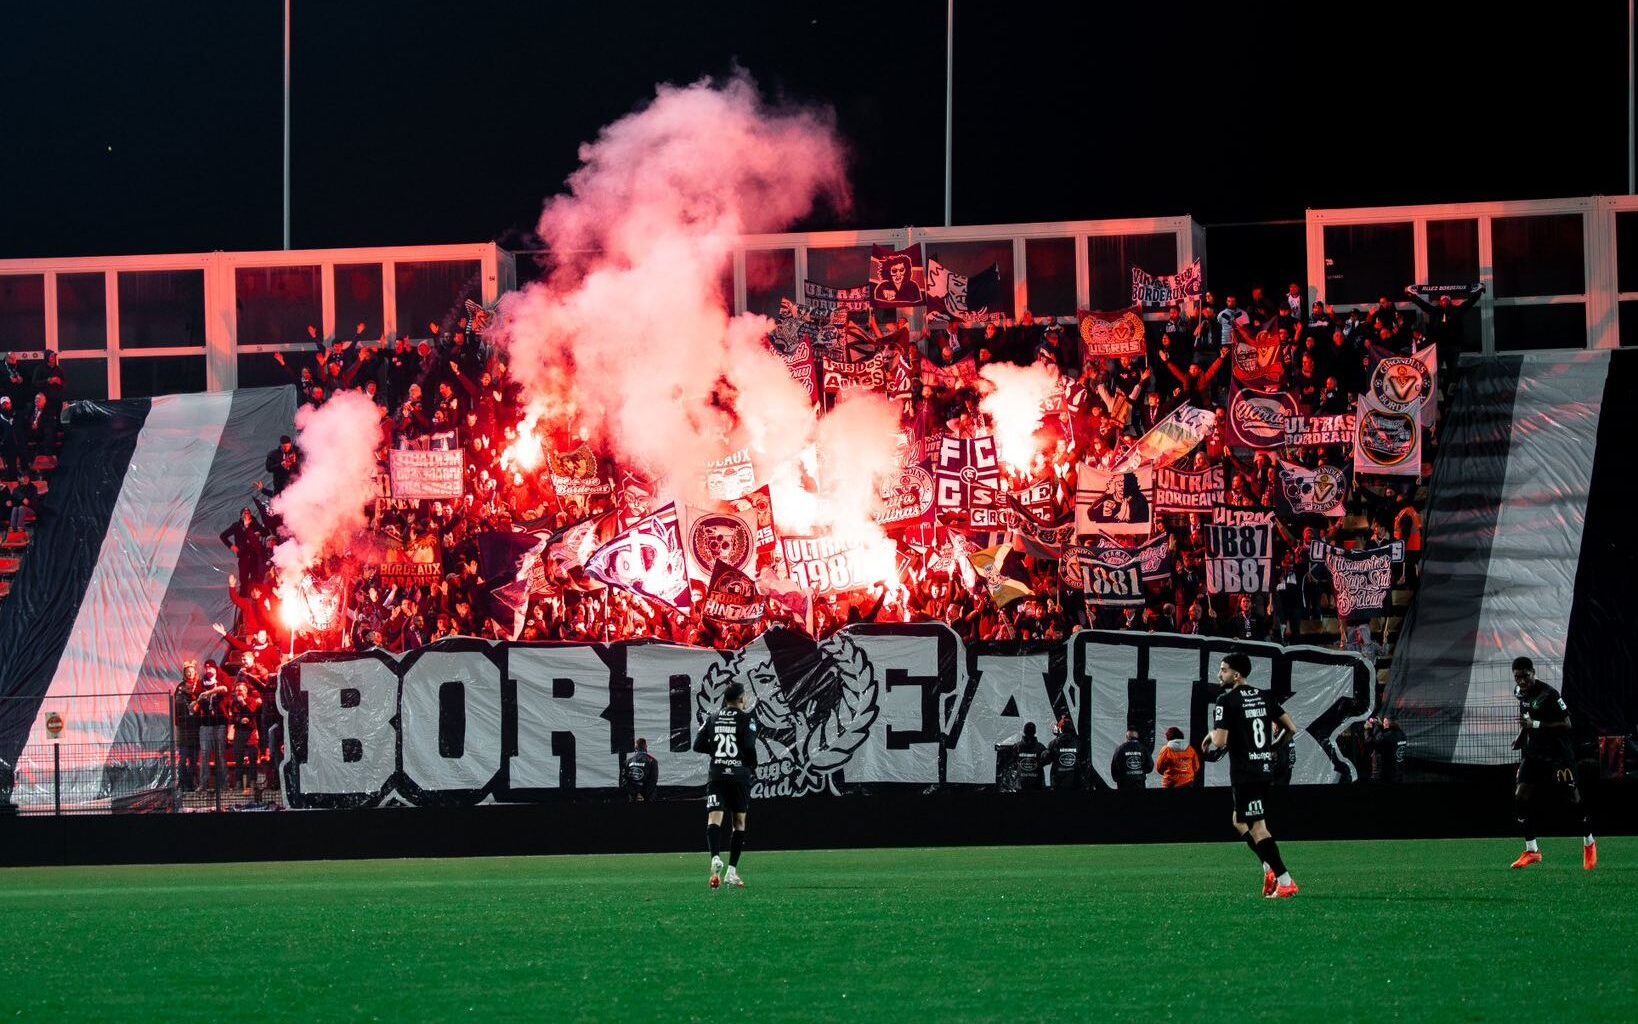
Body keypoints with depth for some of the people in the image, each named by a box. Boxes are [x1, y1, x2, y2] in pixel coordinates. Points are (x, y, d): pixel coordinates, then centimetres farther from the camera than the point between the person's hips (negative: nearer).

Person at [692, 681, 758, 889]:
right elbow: (749, 747, -12)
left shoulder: (713, 717, 9)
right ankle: (732, 870, 4)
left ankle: (715, 857, -35)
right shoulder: (746, 719, -3)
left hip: (716, 774, 2)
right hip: (739, 773, -2)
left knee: (714, 818, -8)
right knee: (739, 822, 9)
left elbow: (698, 745, 8)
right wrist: (753, 765, 7)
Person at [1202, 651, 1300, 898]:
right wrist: (1274, 746, 24)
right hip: (1266, 768, 8)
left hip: (1245, 773, -8)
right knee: (1240, 822, 21)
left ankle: (1285, 882, -10)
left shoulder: (1226, 702, -12)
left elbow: (1220, 741, -19)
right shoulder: (1264, 697, 10)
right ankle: (1270, 867, 10)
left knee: (1257, 827, -5)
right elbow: (1292, 728, 10)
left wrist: (1211, 736, 3)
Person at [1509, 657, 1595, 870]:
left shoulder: (1549, 695, -21)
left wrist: (1535, 725, -30)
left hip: (1558, 753, -6)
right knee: (1521, 796, -8)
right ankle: (1531, 851, 2)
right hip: (1533, 753, 6)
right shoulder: (1519, 692, 3)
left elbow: (1566, 724, -23)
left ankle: (1589, 845, 22)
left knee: (1573, 798, -1)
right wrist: (1521, 736, 7)